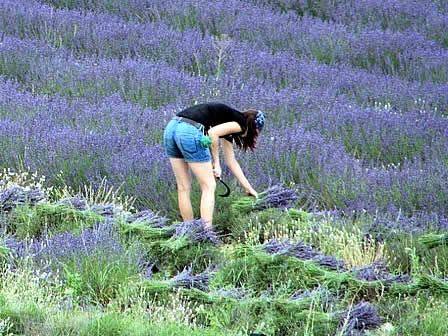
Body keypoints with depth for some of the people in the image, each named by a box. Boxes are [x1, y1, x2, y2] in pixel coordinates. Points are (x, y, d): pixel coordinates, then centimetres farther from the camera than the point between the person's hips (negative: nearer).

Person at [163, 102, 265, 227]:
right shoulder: (241, 124, 7)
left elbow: (231, 161, 39)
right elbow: (213, 132, -10)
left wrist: (248, 188, 43)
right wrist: (216, 163, 0)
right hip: (190, 132, -9)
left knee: (183, 188, 15)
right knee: (209, 187, 2)